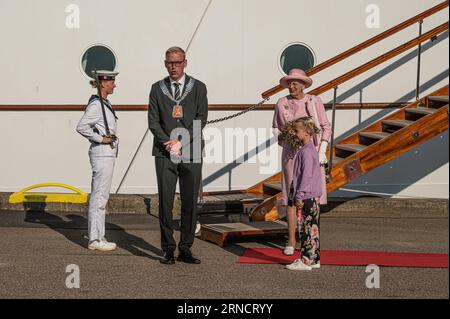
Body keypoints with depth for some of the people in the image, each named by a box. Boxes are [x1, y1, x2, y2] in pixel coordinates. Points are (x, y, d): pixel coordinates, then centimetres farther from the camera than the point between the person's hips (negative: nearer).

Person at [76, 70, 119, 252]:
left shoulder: (104, 103, 15)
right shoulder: (96, 104, -15)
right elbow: (81, 127, -24)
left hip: (107, 154, 10)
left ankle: (98, 237, 19)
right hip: (102, 154, -10)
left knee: (100, 197, 13)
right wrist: (100, 139, -18)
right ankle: (95, 239, -1)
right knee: (99, 197, -6)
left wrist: (110, 138, 11)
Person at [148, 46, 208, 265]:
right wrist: (168, 142, -10)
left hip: (191, 152, 0)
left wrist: (180, 142, -10)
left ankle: (185, 249, 9)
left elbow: (201, 119, -1)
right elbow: (153, 121, 5)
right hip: (165, 153, 0)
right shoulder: (157, 89, 10)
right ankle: (168, 250, 6)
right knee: (165, 202, -2)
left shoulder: (198, 88, 7)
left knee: (190, 202, 1)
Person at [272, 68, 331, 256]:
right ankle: (291, 241, 7)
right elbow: (276, 127, 13)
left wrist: (322, 151, -8)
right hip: (291, 154, 1)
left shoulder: (315, 102, -2)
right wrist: (281, 138, -9)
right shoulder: (282, 103, 1)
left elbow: (326, 127, 1)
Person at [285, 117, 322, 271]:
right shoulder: (309, 149, 16)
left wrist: (300, 196, -18)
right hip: (310, 196, 10)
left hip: (306, 196, -10)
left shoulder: (307, 151, -16)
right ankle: (314, 259, 18)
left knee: (307, 228, -6)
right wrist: (297, 195, 23)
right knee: (310, 228, 13)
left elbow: (307, 175, -20)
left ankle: (306, 261, -3)